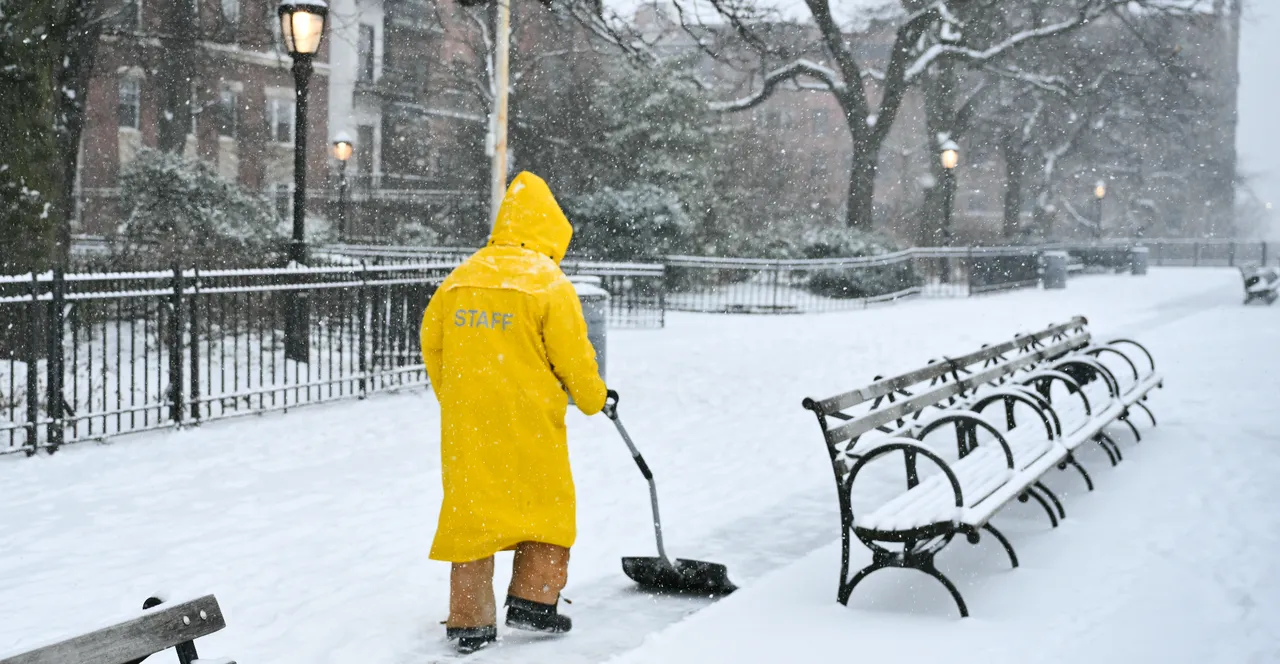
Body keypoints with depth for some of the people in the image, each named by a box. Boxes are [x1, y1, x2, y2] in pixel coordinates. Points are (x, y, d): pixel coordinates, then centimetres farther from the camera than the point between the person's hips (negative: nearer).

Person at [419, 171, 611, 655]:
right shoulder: (549, 282, -8)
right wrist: (593, 397, 11)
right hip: (530, 420, -4)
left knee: (470, 507, 9)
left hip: (466, 420, 4)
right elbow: (573, 355, -7)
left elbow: (431, 342, 12)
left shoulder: (460, 278, 7)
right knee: (547, 504, 13)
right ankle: (532, 600, 13)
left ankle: (469, 620, 12)